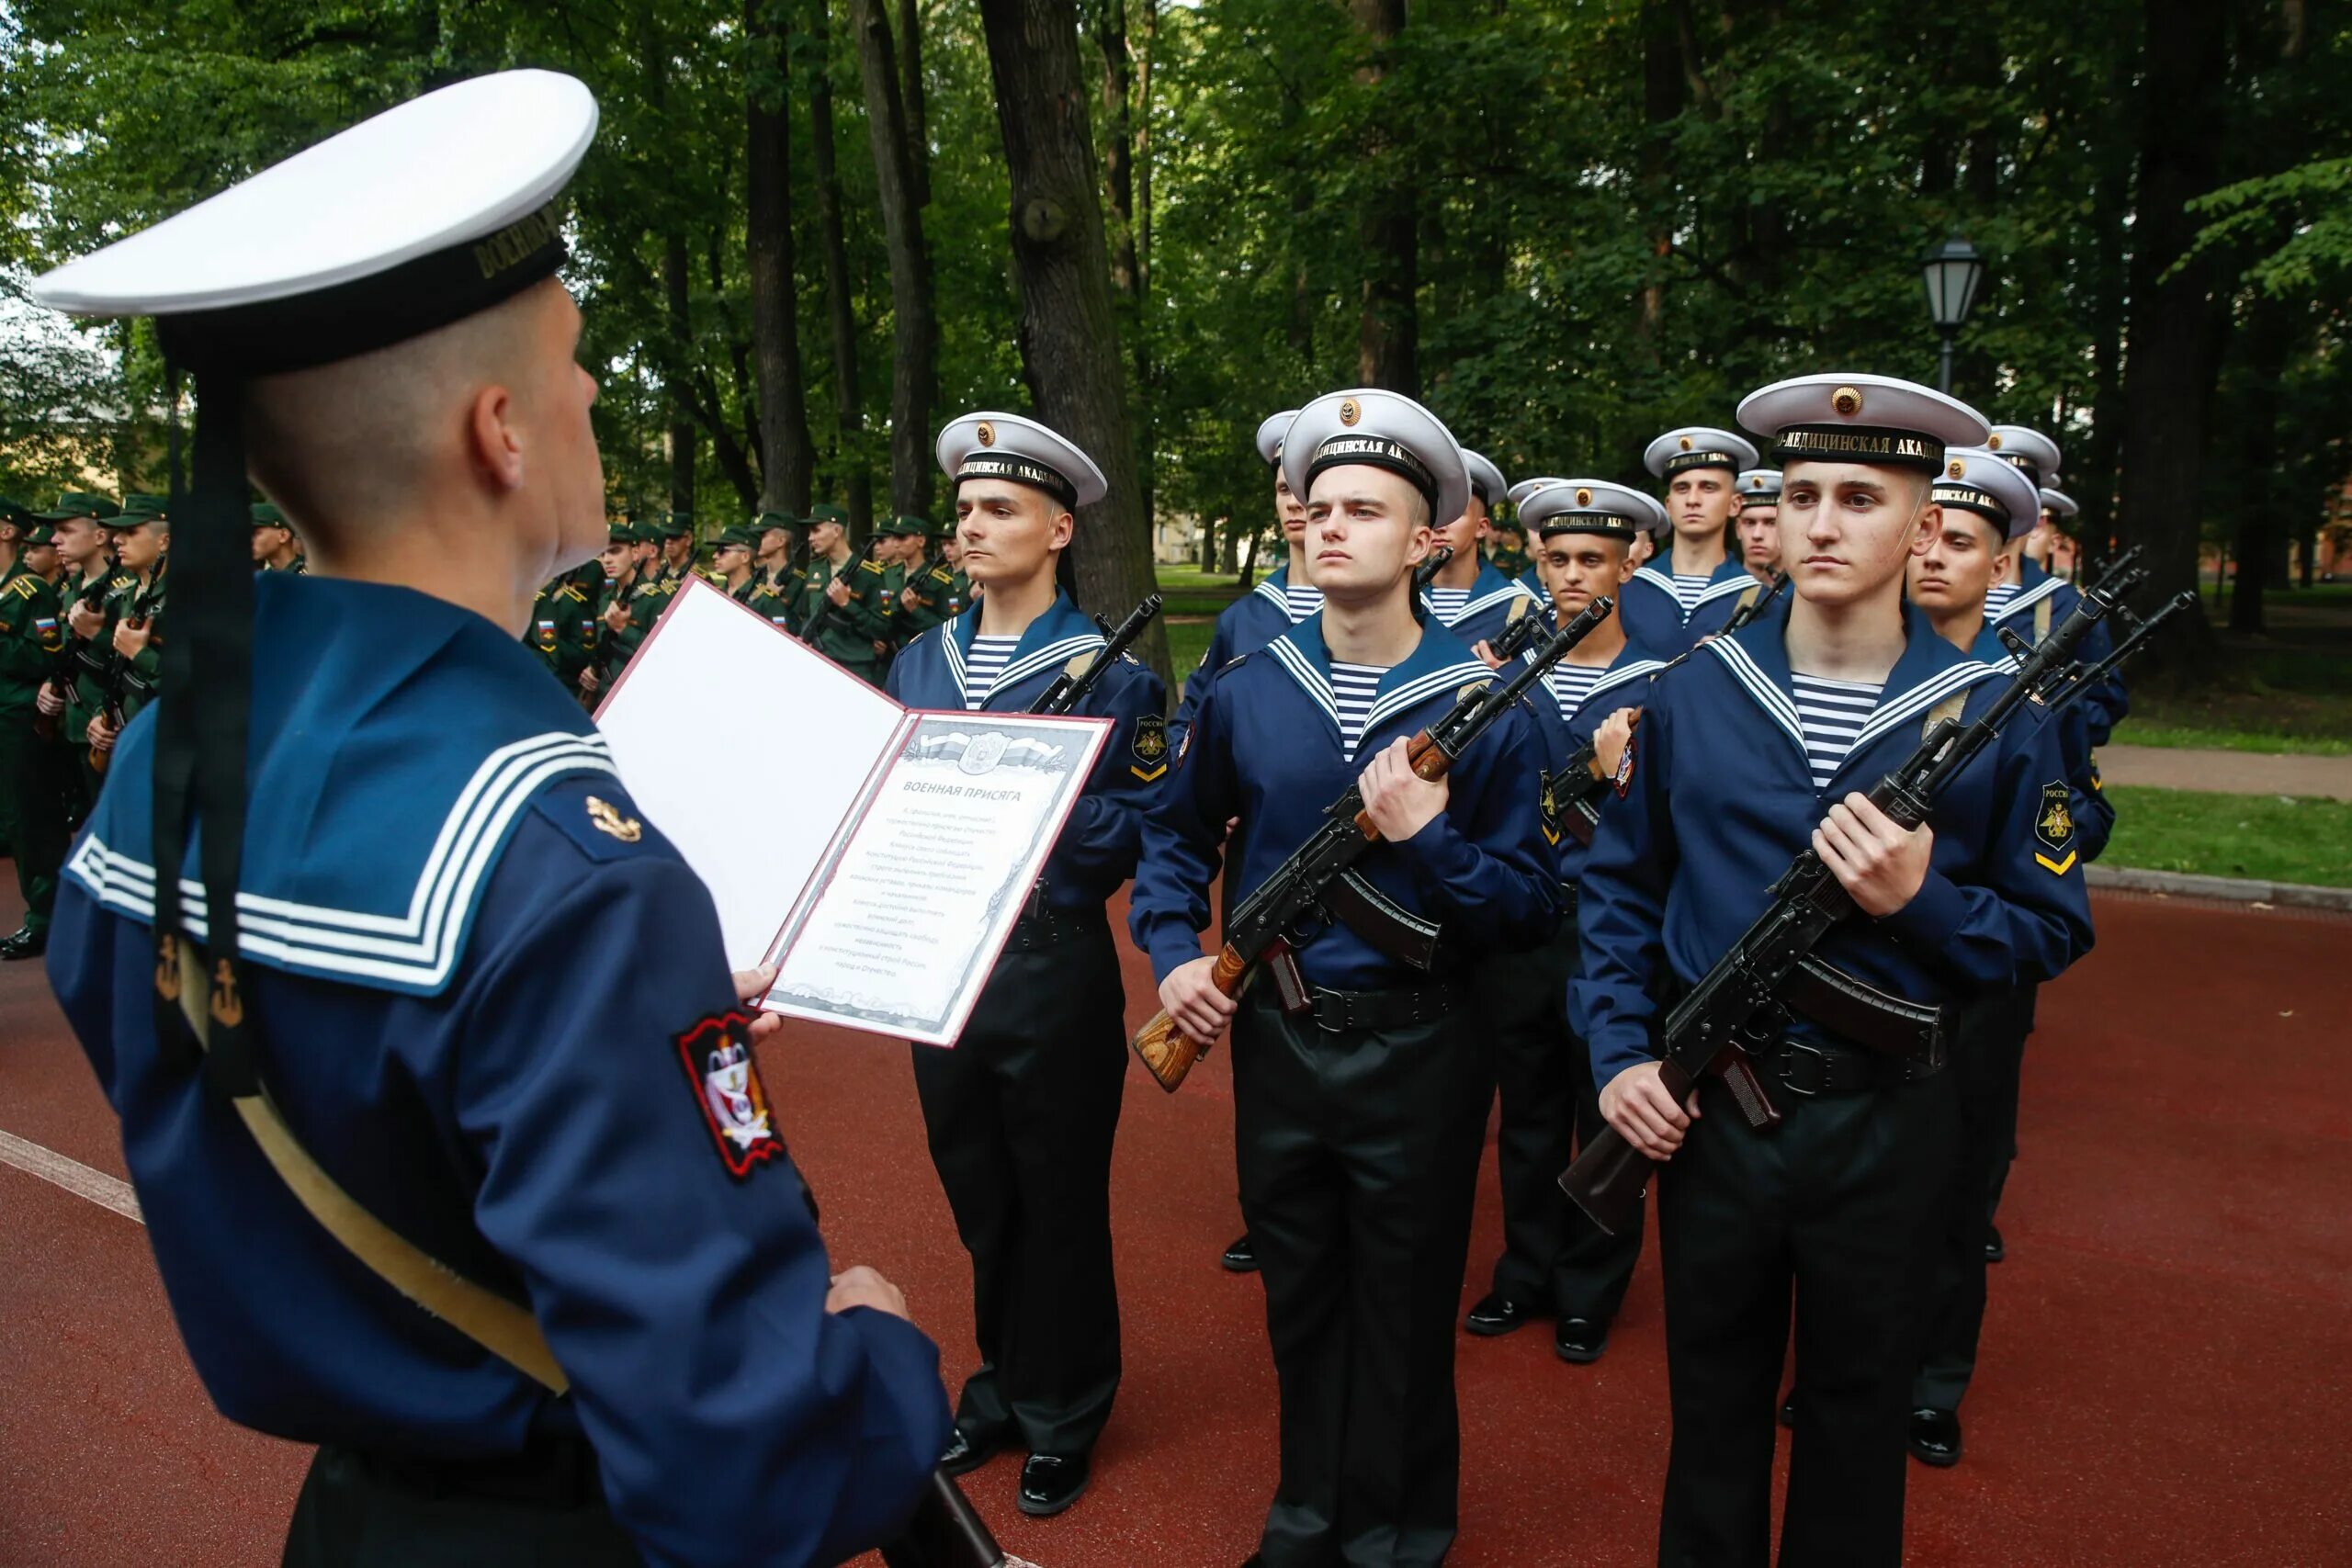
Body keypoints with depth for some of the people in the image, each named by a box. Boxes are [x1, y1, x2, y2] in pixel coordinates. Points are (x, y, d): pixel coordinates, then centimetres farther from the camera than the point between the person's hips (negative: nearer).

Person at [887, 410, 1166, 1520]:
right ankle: (1001, 1392, 40)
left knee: (1058, 1208, 11)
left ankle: (1062, 1419, 31)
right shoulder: (919, 661, 8)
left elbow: (1139, 832, -14)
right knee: (979, 1202, 19)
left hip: (1054, 970, -5)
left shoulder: (1113, 670, -9)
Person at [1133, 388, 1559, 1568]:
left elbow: (1530, 911, -9)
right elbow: (1177, 835, 12)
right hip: (1274, 1039, 3)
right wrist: (1172, 952, -3)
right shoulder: (1243, 693, -2)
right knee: (1298, 1300, 19)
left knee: (1403, 1314, 14)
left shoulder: (1484, 706, -10)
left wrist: (1428, 836, -24)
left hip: (1417, 1050, -3)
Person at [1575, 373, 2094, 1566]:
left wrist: (1920, 900, -20)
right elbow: (1617, 887, 4)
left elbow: (2053, 930, -2)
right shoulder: (1691, 694, -3)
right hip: (1705, 1106, 1)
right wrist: (1618, 1050, -6)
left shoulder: (1994, 715, -6)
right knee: (1713, 1396, 18)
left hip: (1885, 1116, -1)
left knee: (1858, 1403, 19)